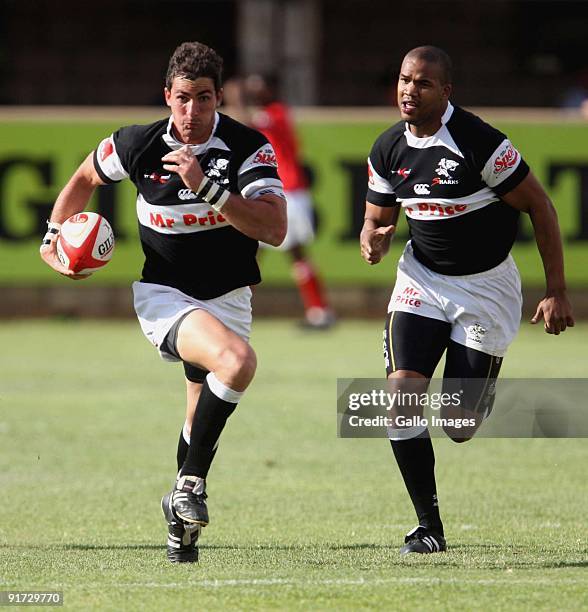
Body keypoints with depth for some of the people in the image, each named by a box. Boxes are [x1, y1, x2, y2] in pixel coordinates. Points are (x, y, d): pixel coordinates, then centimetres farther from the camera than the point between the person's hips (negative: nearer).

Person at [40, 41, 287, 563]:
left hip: (227, 297, 2)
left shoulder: (250, 148, -13)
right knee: (236, 360, -30)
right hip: (162, 293, -2)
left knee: (203, 414, 7)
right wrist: (53, 238, 6)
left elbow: (274, 229, -25)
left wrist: (206, 187, -32)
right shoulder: (137, 144, -10)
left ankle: (181, 522, 28)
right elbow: (86, 177, 13)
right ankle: (191, 482, -18)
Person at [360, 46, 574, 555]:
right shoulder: (388, 150, -3)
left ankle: (482, 392, 38)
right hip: (422, 280, 4)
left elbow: (540, 207, -13)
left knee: (459, 426, -3)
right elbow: (377, 221, 11)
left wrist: (556, 293, -13)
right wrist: (373, 242, -16)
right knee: (403, 394, -17)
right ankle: (430, 528, -7)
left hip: (486, 285, -4)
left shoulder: (479, 141, -21)